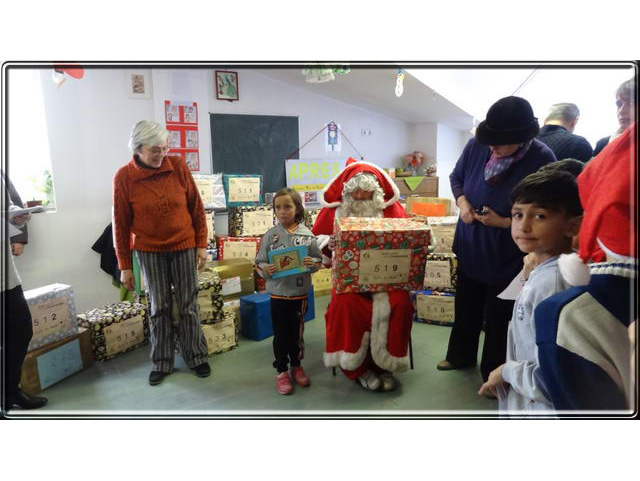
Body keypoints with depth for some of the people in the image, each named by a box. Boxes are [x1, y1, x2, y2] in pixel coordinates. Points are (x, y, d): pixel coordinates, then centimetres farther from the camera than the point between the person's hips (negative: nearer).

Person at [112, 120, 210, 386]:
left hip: (183, 246, 1)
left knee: (188, 305, 7)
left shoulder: (178, 166, -7)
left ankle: (196, 357, 22)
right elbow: (121, 224, -4)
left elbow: (196, 208, 1)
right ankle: (161, 362, 22)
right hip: (150, 251, 0)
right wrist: (124, 266, -1)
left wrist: (201, 245, 1)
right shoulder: (124, 177, -9)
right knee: (159, 308, 7)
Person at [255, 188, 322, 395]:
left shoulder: (307, 235, -5)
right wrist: (265, 269, -21)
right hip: (278, 293, 0)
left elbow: (318, 259, 2)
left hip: (300, 292, 0)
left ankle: (296, 366, 35)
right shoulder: (270, 235, -5)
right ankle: (282, 371, 26)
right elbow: (259, 262, 0)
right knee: (280, 334, 10)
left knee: (297, 332, 15)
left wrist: (312, 263, -20)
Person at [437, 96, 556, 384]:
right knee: (465, 308, 22)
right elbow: (456, 177, 6)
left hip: (507, 257, -4)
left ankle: (493, 375, 35)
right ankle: (461, 356, 46)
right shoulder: (476, 146, -12)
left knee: (498, 318, 13)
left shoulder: (542, 161, -23)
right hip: (471, 249, 4)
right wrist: (462, 201, -13)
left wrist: (504, 222, -27)